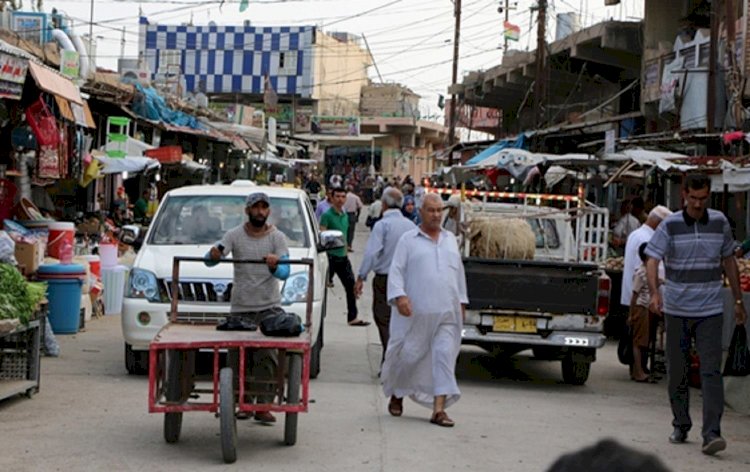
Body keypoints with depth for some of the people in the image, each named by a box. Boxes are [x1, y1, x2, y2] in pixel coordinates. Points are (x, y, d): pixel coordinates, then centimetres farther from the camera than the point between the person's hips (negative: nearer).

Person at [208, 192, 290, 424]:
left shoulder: (277, 237, 3)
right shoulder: (235, 235, 4)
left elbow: (285, 272, -8)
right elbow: (210, 260, -6)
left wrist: (274, 266, -31)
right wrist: (214, 254, -30)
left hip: (269, 308, -1)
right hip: (240, 308, 1)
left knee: (268, 357, -7)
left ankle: (264, 405, -5)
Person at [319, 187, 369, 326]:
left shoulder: (345, 215, 11)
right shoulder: (327, 215, -12)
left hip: (342, 256, 7)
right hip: (330, 256, -7)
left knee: (351, 286, 6)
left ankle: (352, 317, 11)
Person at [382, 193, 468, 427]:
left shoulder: (450, 239, 17)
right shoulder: (408, 240, 3)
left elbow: (459, 272, 24)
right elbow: (396, 271, -4)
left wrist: (461, 302, 20)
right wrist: (399, 296, -18)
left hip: (446, 313, 4)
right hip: (415, 312, -3)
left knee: (444, 356, -6)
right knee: (407, 355, 3)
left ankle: (439, 409, -7)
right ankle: (396, 396, 28)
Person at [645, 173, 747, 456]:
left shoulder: (720, 223, 4)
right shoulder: (670, 226, -4)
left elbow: (729, 261, 15)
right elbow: (652, 260, -11)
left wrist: (738, 300, 16)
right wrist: (654, 292, -29)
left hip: (710, 310, 0)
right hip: (676, 310, 0)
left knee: (711, 372, -10)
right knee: (677, 372, 8)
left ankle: (711, 434, -15)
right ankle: (681, 427, 23)